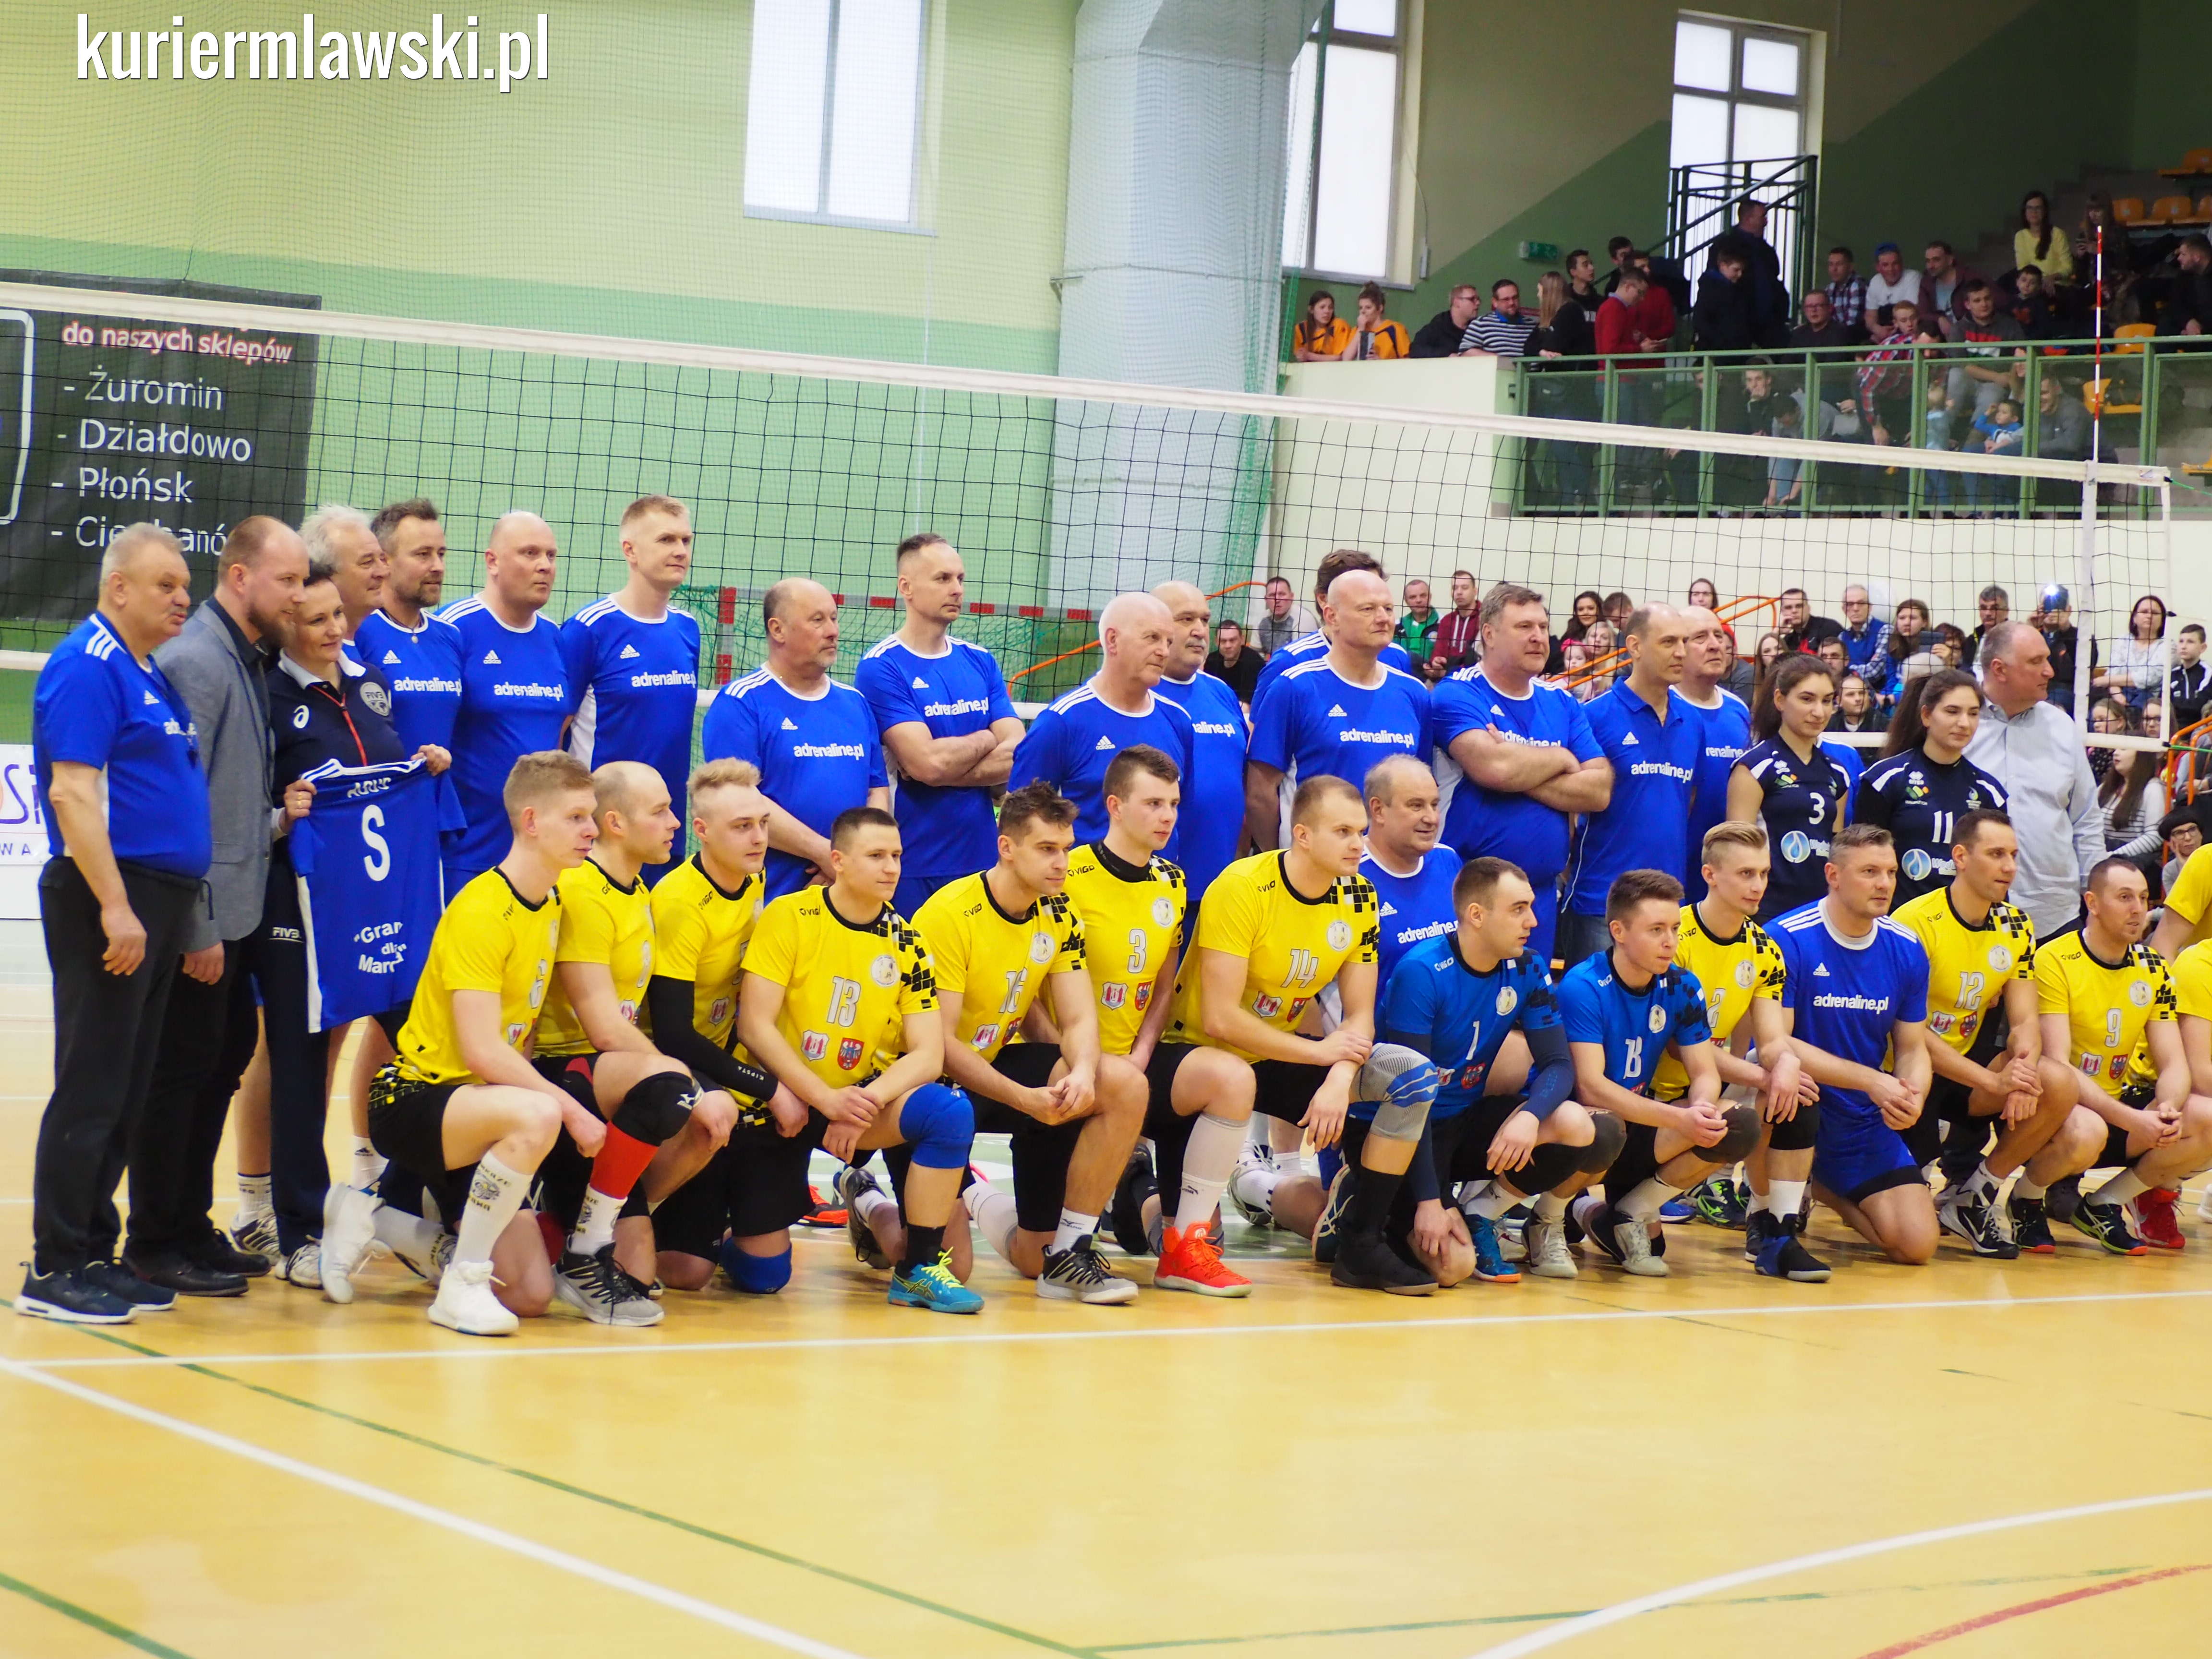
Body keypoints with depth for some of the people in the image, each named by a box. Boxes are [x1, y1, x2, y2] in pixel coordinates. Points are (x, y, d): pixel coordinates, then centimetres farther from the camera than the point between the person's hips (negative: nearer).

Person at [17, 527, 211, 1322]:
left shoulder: (153, 674, 18)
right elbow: (72, 792, -19)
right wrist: (115, 908, -23)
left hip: (156, 903, 9)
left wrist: (179, 908, 18)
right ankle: (54, 1269, -3)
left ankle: (95, 1254, 17)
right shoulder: (87, 666, -11)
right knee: (90, 1090, -7)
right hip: (110, 900, -9)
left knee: (125, 1096, 11)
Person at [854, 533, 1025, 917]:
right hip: (916, 869, -5)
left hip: (983, 857, 5)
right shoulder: (881, 667, -7)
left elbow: (1018, 757, 1)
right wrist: (986, 740, 0)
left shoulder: (981, 662, 11)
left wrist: (951, 767, -13)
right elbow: (928, 763, -17)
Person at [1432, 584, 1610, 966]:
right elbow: (1494, 767, -23)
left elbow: (1600, 790, 0)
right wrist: (1562, 759, -5)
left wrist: (1520, 774, -13)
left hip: (1541, 892, 5)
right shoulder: (1458, 695, -6)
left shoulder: (1562, 704, 11)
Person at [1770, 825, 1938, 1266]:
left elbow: (1913, 1048, 8)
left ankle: (1825, 1191, 24)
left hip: (1864, 1122, 5)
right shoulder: (1787, 939, -15)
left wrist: (1911, 1096, -16)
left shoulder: (1906, 950, 2)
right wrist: (1872, 1081, -23)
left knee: (1917, 1246, -9)